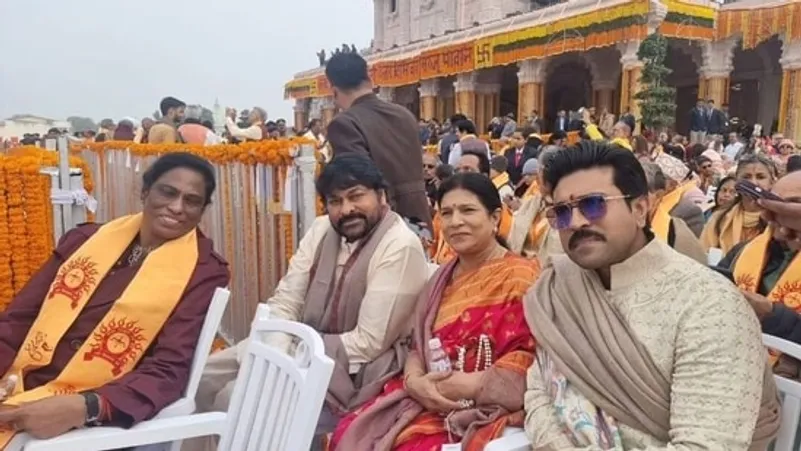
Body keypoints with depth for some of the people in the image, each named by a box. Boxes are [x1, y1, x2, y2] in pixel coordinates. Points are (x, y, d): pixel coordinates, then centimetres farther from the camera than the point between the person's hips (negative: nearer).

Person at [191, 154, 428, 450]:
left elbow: (369, 343, -21)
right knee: (202, 378, 0)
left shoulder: (400, 247, -20)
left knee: (235, 401, -20)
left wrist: (295, 351, -18)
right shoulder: (322, 230, 4)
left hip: (353, 370, -7)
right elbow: (284, 302, 2)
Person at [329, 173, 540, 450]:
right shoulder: (443, 277, 16)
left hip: (484, 408, -6)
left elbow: (526, 360, -13)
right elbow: (418, 344, 13)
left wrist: (464, 386, -18)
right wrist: (414, 380, -8)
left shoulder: (520, 276, -6)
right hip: (425, 398, 6)